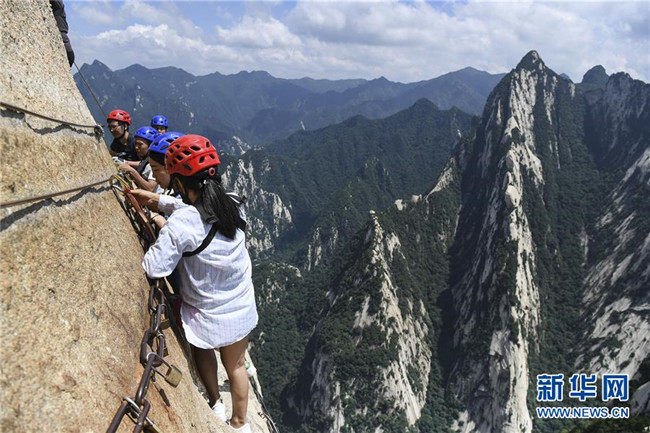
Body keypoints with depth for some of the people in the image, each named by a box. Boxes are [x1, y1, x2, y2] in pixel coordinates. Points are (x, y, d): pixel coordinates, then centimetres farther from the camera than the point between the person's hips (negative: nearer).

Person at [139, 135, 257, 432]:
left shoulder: (180, 224, -29)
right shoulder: (234, 205, -11)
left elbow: (154, 268, -21)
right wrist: (158, 199, 12)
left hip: (207, 320, -4)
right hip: (243, 312, 4)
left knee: (202, 347, 33)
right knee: (235, 366, 26)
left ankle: (215, 405, 45)